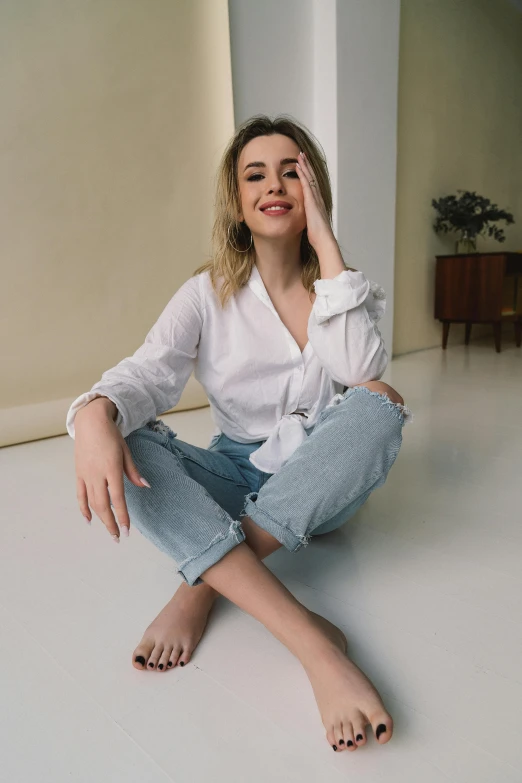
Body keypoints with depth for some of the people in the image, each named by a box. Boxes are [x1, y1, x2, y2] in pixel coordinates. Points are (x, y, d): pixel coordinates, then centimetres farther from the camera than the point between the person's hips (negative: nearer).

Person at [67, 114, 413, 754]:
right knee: (129, 445, -26)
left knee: (378, 401, -28)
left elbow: (359, 370, -19)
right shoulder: (208, 294, 0)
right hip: (237, 478, 0)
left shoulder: (343, 285, 2)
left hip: (320, 485, 0)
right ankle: (309, 640, -39)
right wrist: (94, 415, -39)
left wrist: (325, 243, -18)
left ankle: (200, 587, -28)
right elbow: (147, 373, -16)